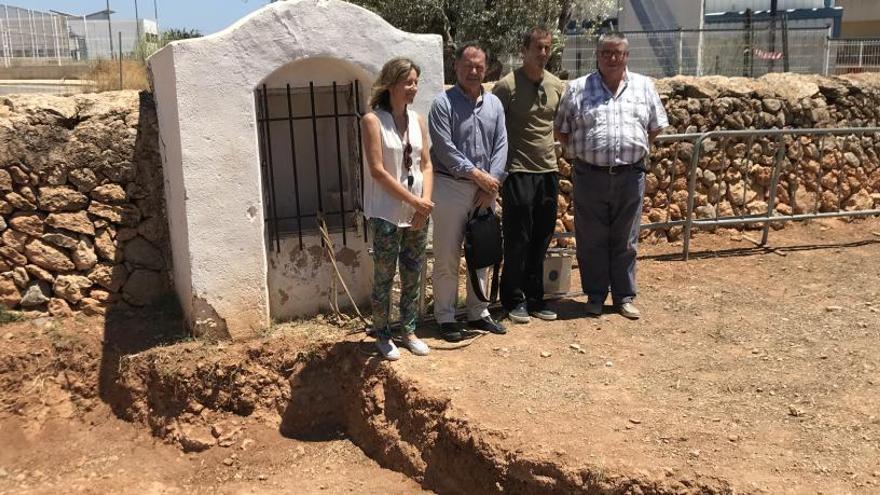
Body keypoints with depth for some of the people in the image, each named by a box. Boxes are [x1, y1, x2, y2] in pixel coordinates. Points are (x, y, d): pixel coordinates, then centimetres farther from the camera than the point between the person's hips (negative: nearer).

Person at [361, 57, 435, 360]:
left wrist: (425, 202, -8)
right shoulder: (373, 121, -10)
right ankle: (382, 334, 20)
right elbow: (378, 171, -15)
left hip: (418, 213, 5)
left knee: (413, 277, 12)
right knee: (384, 278, 5)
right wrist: (414, 201, -15)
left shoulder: (418, 120, 7)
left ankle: (408, 331, 27)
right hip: (386, 214, -5)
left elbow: (426, 165, 7)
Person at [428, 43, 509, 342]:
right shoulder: (443, 103, -6)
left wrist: (492, 183, -8)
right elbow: (445, 149, -14)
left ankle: (478, 313, 25)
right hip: (450, 187, -5)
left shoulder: (494, 103, 9)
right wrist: (476, 174, -15)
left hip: (485, 191, 5)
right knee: (447, 257, 1)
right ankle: (445, 317, 12)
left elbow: (501, 145, 4)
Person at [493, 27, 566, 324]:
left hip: (548, 171, 5)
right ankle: (514, 300, 16)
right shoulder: (507, 85, -9)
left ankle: (534, 298, 23)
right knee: (517, 239, 2)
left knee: (541, 240, 11)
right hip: (518, 173, -5)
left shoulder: (557, 86, 8)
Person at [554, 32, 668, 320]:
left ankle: (624, 296, 21)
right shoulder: (577, 88, 3)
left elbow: (656, 126, 14)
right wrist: (577, 155, 2)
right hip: (590, 176, -1)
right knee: (591, 241, 7)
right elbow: (561, 129, 7)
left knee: (625, 241, 10)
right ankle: (595, 295, 20)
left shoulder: (644, 87, 8)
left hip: (630, 176, 1)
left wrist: (636, 151, 9)